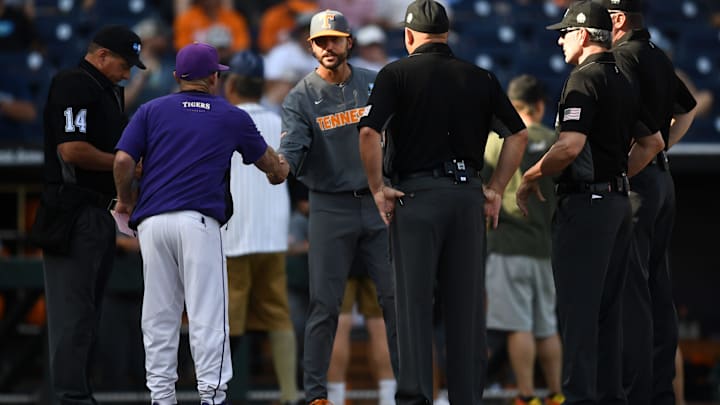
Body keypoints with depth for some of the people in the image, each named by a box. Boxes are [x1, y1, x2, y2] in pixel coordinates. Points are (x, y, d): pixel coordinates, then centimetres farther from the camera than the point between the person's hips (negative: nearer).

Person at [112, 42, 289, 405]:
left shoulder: (151, 111, 13)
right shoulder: (231, 116, 14)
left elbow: (123, 160, 0)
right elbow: (267, 159, 30)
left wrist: (126, 199, 18)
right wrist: (278, 170, 53)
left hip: (151, 222, 2)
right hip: (198, 219, -2)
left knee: (158, 314, 7)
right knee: (207, 312, -3)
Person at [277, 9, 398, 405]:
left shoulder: (375, 84, 6)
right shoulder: (300, 98, -4)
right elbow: (291, 149, -17)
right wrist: (282, 167, -39)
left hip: (377, 202, 3)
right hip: (330, 206, -3)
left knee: (396, 296, 2)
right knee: (324, 303, -4)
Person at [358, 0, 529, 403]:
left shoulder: (397, 74, 0)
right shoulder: (480, 77, 11)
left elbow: (369, 133, -13)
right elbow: (520, 133, 9)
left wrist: (378, 188, -4)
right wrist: (496, 189, 12)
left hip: (417, 194, -3)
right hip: (469, 195, 3)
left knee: (414, 300, -1)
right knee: (468, 305, 7)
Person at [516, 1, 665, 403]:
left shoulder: (584, 80, -13)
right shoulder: (624, 82, 14)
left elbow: (570, 146, -23)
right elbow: (653, 142, 24)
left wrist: (532, 176, -10)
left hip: (585, 204, -9)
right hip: (619, 201, 9)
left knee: (578, 306, -7)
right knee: (608, 306, 12)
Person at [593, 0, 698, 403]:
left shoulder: (624, 56, -11)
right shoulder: (658, 57, 17)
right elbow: (689, 108, 31)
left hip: (632, 178, -9)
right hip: (661, 177, 9)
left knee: (630, 289, -10)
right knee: (658, 288, 11)